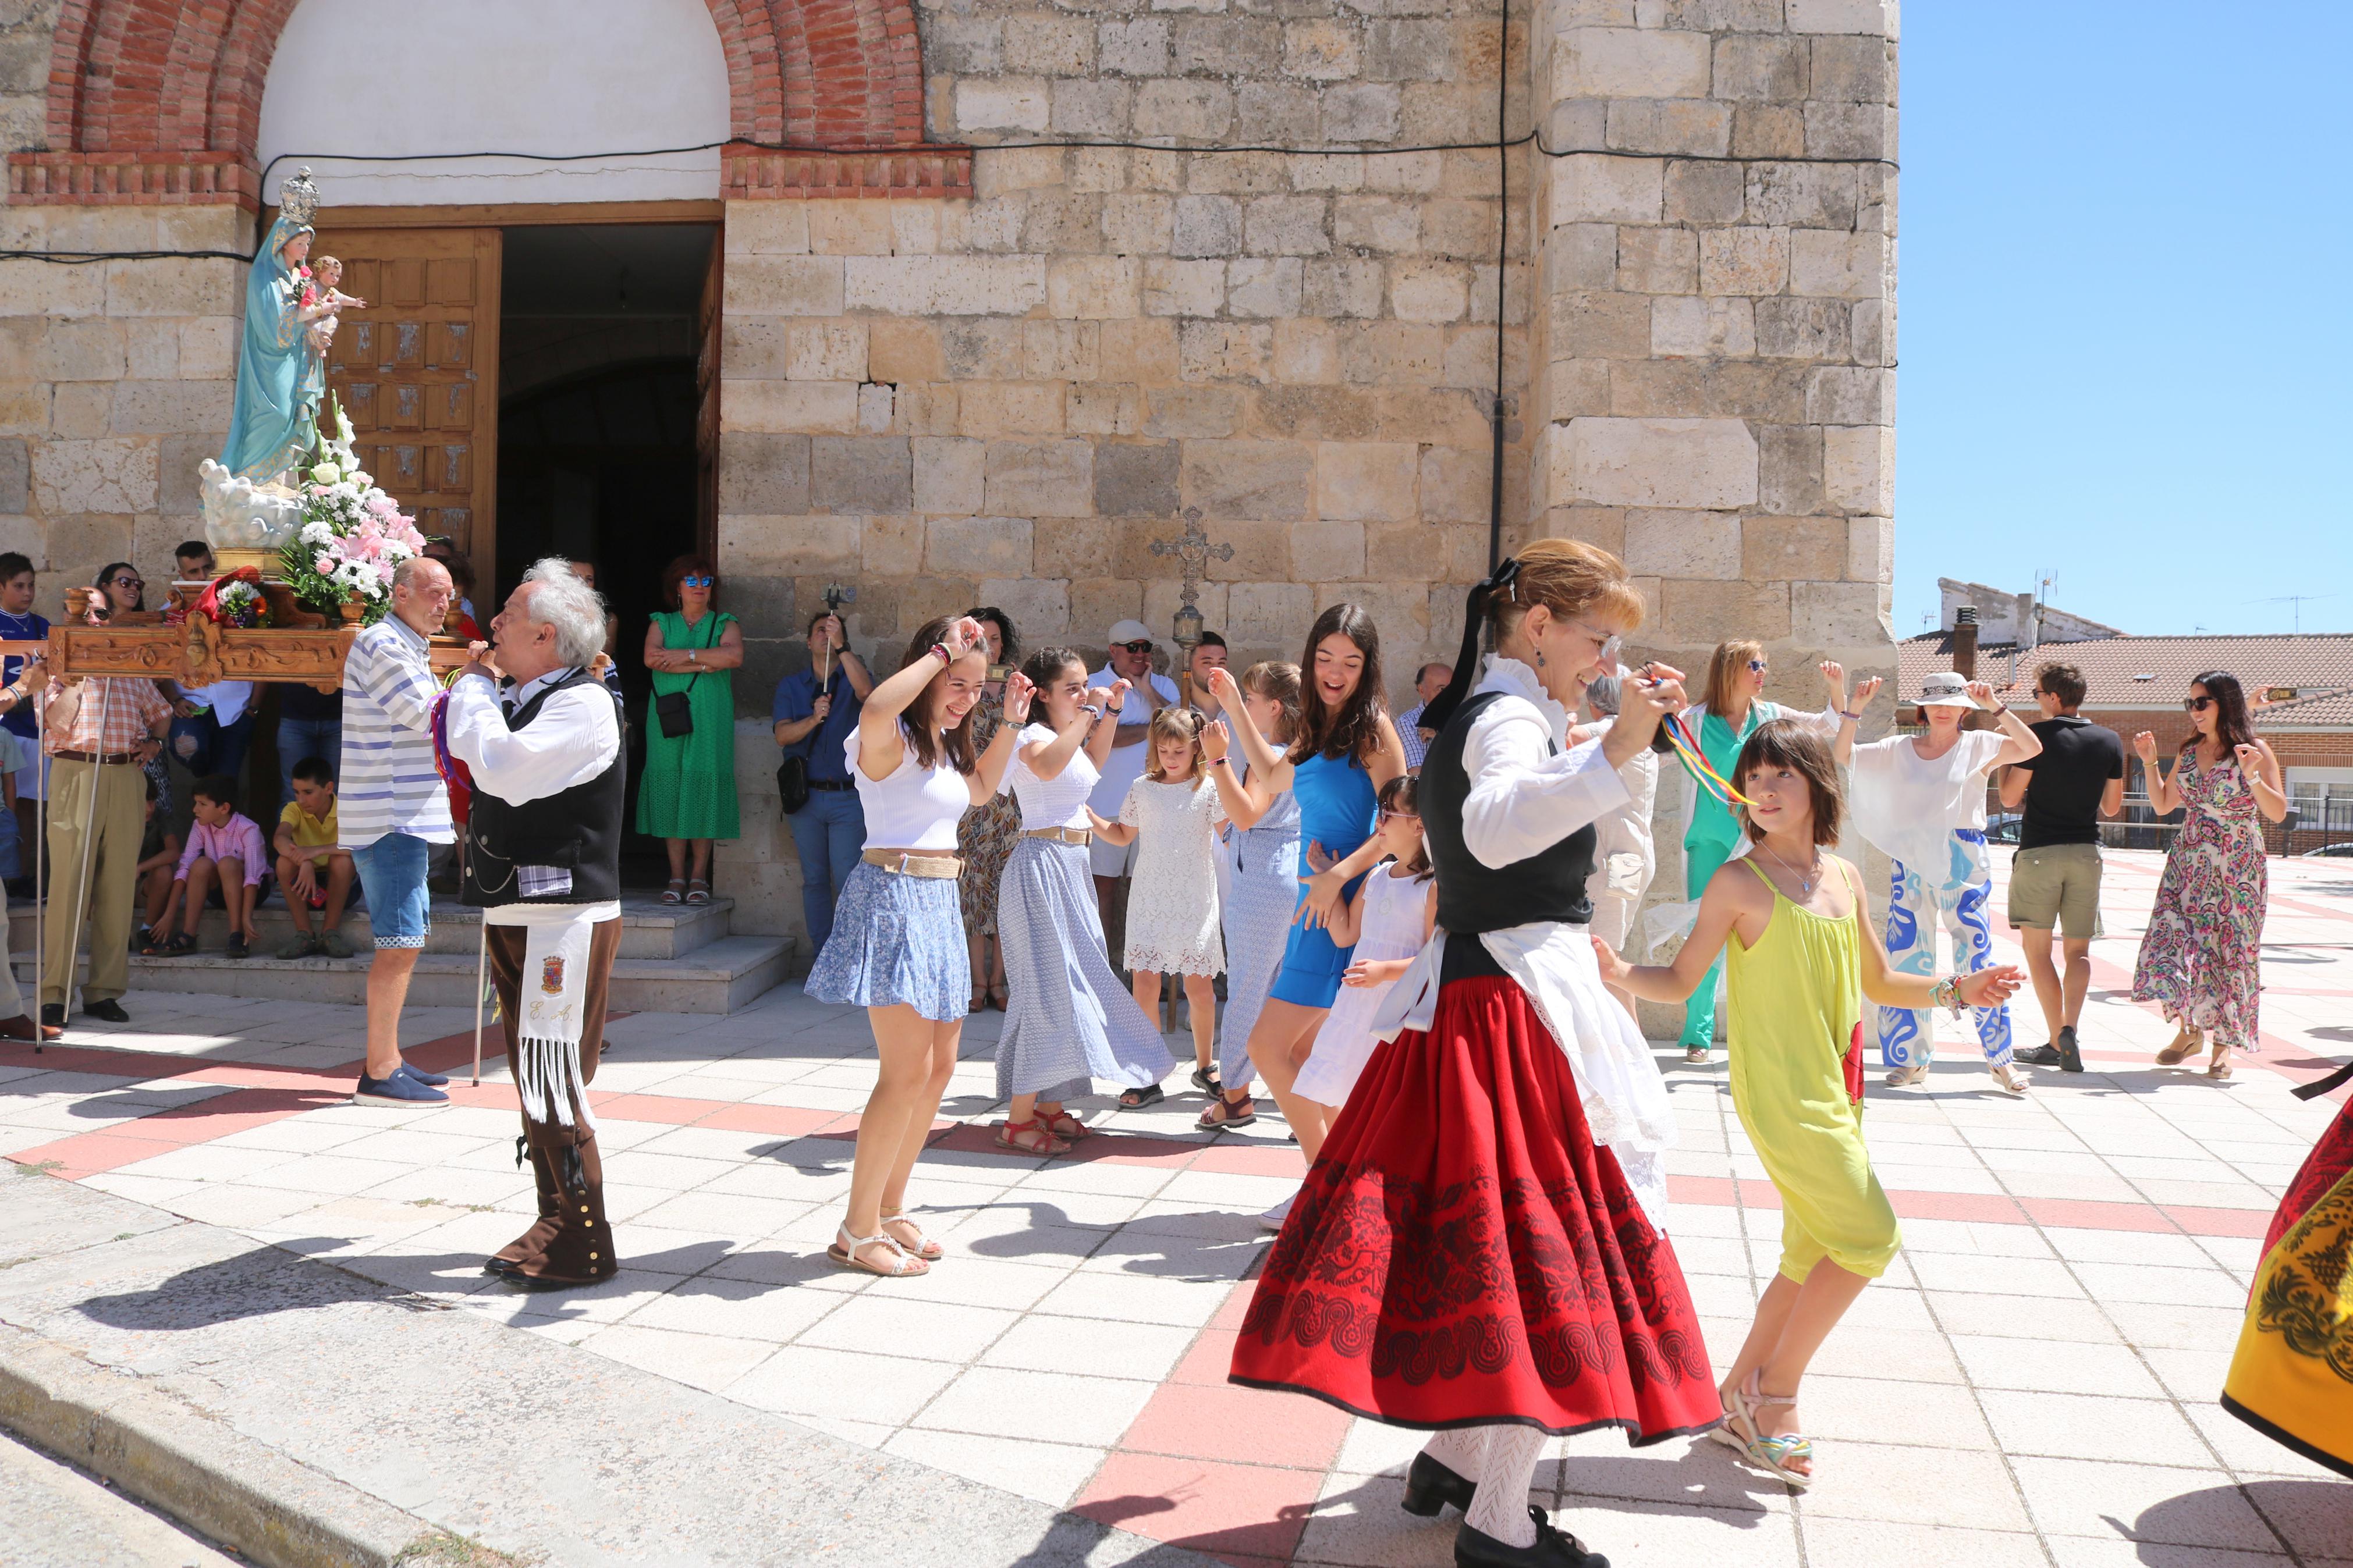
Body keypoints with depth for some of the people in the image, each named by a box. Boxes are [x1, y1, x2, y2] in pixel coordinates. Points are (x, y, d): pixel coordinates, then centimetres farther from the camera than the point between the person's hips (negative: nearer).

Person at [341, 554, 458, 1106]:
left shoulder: (405, 648, 21)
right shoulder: (383, 645, -12)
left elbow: (424, 720, 26)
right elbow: (428, 717, -18)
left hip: (402, 818, 11)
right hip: (390, 817, -11)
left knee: (406, 937, 14)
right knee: (400, 942, -11)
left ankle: (386, 1060, 20)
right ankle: (380, 1074, -8)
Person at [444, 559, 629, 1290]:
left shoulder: (584, 704, -14)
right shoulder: (521, 702, 16)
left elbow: (501, 765, -25)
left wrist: (477, 685, -10)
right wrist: (473, 687, 15)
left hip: (564, 918, -10)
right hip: (519, 914, 10)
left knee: (552, 1083, -9)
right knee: (533, 1082, 15)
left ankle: (581, 1248, -1)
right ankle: (556, 1223, 26)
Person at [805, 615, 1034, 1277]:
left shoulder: (944, 745, 17)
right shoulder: (893, 740, -12)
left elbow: (980, 788, 37)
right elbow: (874, 712, -38)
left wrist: (1010, 724, 27)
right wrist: (942, 651, -27)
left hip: (939, 903, 10)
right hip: (893, 896, -10)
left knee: (939, 1069, 12)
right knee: (907, 1072, -12)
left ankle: (890, 1208, 24)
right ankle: (858, 1231, -1)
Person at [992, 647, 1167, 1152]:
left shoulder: (1069, 736, 16)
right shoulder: (1033, 735, -13)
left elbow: (1092, 765, 38)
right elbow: (1047, 765, -38)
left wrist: (1111, 712, 27)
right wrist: (1086, 716, -29)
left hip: (1072, 868, 10)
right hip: (1043, 867, -10)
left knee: (1072, 983, 12)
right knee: (1049, 987, -12)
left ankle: (1050, 1105, 20)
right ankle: (1019, 1120, -7)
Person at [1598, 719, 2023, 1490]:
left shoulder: (1842, 878, 9)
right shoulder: (1740, 882, -9)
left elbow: (1877, 981, 20)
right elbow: (1679, 980, -7)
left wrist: (1954, 991, 8)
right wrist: (1619, 973, -26)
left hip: (1834, 1090, 7)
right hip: (1778, 1088, -7)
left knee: (1813, 1258, 12)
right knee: (1870, 1235, -9)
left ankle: (1738, 1400, 25)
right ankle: (1775, 1394, 4)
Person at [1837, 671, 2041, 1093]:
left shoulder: (1979, 746, 2)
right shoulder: (1900, 749, 8)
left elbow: (2032, 748, -12)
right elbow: (1842, 755, 4)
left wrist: (1995, 706, -18)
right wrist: (1855, 708, -7)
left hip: (1964, 862, -2)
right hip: (1912, 861, 3)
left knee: (1977, 958, -4)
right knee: (1906, 958, 3)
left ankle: (2000, 1060, 6)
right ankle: (1911, 1058, 14)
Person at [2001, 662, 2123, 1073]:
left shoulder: (2036, 736, -9)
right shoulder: (2110, 741, 4)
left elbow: (2010, 798, -5)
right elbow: (2112, 806, 11)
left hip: (2039, 851, -4)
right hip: (2087, 853, 4)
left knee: (2037, 950, 5)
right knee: (2079, 951, 11)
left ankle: (2057, 1042, -2)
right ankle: (2069, 1030, -9)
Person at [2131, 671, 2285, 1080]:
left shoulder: (2256, 750, -5)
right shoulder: (2190, 752, 10)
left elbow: (2277, 813, -10)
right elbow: (2163, 805, 14)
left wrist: (2252, 775, -24)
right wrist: (2149, 762, 5)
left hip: (2237, 868, -4)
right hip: (2187, 863, 4)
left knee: (2229, 950, -2)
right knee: (2173, 940, -6)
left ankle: (2223, 1044, 10)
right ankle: (2188, 1031, 12)